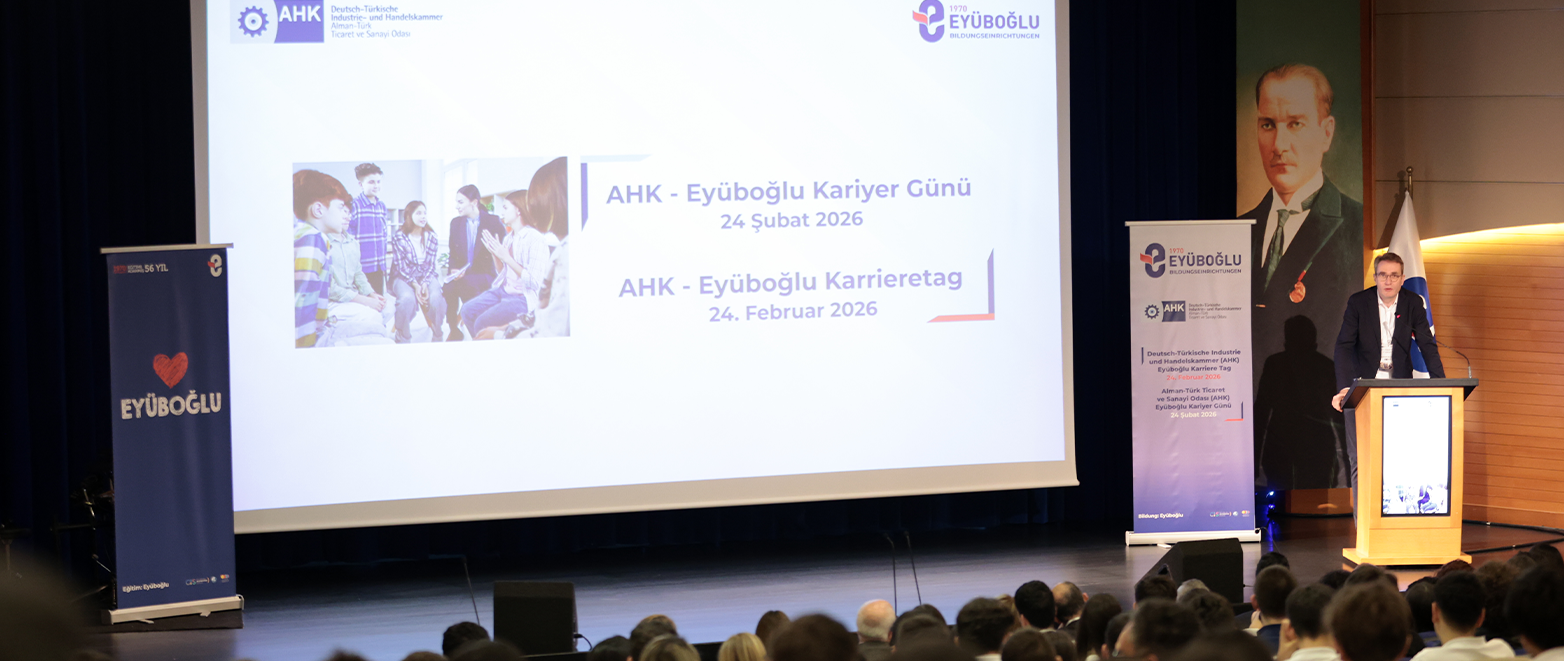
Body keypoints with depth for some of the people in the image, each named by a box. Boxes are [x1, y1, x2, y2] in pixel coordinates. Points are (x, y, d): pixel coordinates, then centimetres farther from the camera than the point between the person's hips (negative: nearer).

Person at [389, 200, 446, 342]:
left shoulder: (431, 238, 6)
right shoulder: (398, 238, -3)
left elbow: (430, 265, 0)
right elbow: (401, 266, -9)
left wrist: (425, 284, -19)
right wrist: (415, 285, -22)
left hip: (427, 277, 2)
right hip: (404, 278, -2)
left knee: (435, 297, -31)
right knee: (407, 298, -36)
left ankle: (437, 336, -10)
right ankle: (403, 339, -17)